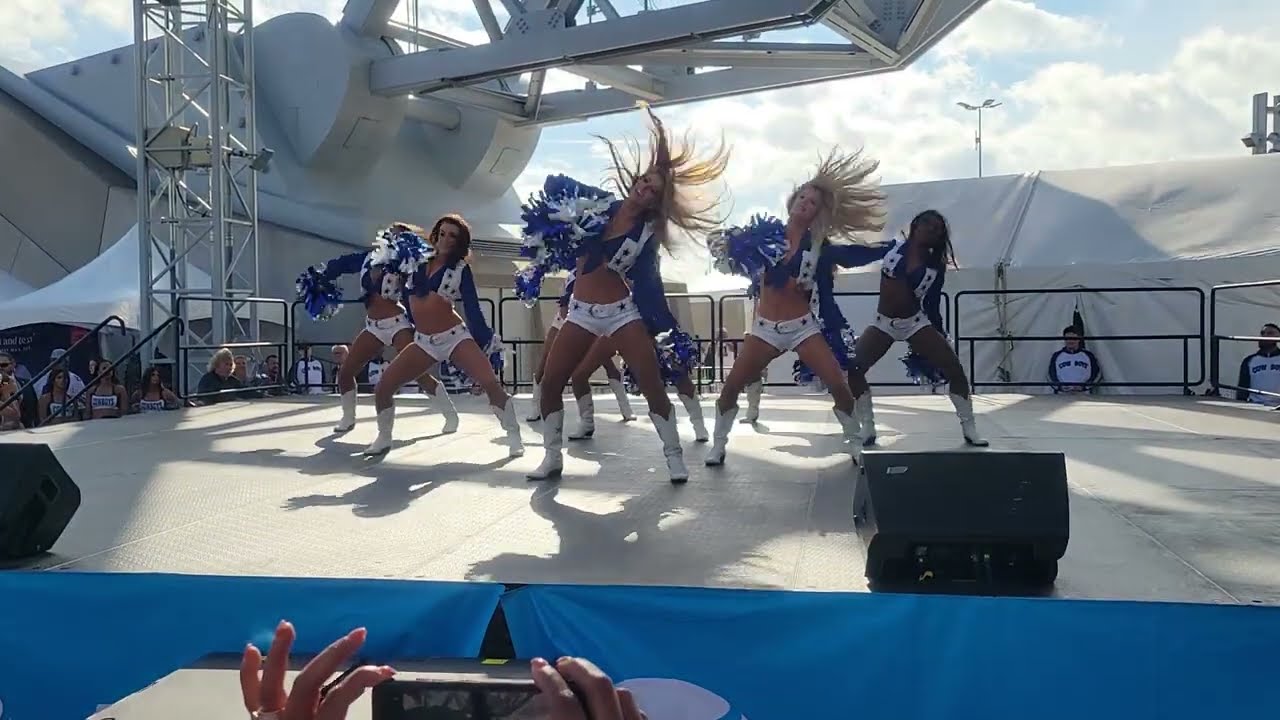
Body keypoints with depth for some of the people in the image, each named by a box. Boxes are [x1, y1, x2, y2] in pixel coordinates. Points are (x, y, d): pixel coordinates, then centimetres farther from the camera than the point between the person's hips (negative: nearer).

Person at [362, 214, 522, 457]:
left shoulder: (460, 268, 0)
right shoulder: (418, 259, 9)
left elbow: (472, 309, -1)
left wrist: (490, 343, -5)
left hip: (455, 337, -4)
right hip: (423, 342, 4)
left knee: (491, 383, -21)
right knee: (382, 388, -4)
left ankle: (513, 436, -8)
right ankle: (383, 438, 18)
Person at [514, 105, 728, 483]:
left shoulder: (648, 234, -4)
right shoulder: (599, 203, 0)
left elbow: (649, 287, -5)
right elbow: (554, 184, 11)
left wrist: (671, 334, -10)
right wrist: (554, 228, 4)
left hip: (623, 312, -3)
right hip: (581, 313, 3)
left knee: (653, 384, -11)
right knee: (549, 383, -1)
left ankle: (675, 458, 1)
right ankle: (553, 457, 14)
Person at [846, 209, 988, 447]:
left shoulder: (936, 266, -1)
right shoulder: (895, 246, -2)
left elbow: (932, 304, 5)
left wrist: (940, 337, 6)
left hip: (916, 323, 0)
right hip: (883, 323, 0)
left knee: (954, 369, -10)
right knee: (852, 368, -17)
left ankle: (970, 430, 5)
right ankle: (867, 429, -2)